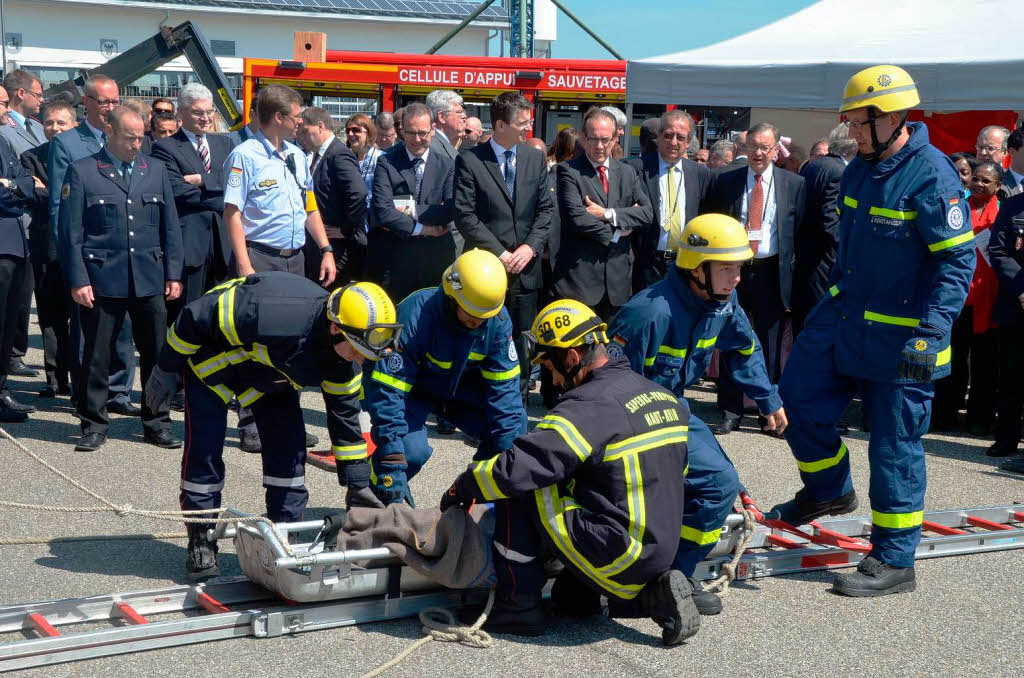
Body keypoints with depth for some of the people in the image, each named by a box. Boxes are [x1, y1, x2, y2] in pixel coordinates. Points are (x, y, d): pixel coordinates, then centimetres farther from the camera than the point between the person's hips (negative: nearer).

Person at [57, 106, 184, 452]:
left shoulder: (156, 170, 12)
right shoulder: (82, 171, 2)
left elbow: (170, 226, 13)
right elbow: (70, 231, -1)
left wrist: (173, 274, 6)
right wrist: (77, 280, -7)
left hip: (150, 279, 3)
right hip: (101, 279, -3)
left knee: (157, 353, 4)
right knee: (96, 355, 3)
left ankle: (157, 423, 16)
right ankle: (94, 425, 16)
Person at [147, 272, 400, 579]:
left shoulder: (344, 360, -21)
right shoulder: (272, 313, -44)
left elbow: (345, 414, -6)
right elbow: (195, 318, -30)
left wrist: (358, 485, -6)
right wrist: (166, 370, -16)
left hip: (270, 370, 6)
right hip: (211, 356, -5)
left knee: (289, 445, -4)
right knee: (204, 450, -11)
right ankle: (200, 543, 3)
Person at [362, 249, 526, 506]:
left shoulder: (498, 320, -20)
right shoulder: (415, 316, -35)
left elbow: (504, 386, -14)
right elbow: (386, 390, -34)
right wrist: (392, 462, -38)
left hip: (460, 387, 4)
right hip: (412, 388, -4)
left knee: (513, 426, -17)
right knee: (412, 450, -30)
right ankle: (375, 495, 2)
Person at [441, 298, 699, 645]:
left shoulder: (588, 408, -18)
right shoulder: (668, 399, 8)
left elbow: (514, 469, -22)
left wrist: (461, 487, -3)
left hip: (616, 558, -9)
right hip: (662, 550, 9)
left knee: (518, 488, -3)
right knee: (569, 599, 29)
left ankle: (519, 606, 2)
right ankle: (652, 595, 9)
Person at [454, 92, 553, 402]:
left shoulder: (535, 159, 9)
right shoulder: (469, 160, -4)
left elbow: (545, 208, 10)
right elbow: (465, 215, -9)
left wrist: (531, 247, -6)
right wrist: (500, 254, -12)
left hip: (525, 268, 4)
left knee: (522, 344, 6)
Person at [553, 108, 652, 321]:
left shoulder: (628, 173, 13)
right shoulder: (569, 171, -3)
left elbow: (647, 213, 2)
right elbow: (575, 217, -15)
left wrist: (608, 214, -12)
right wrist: (615, 232, -6)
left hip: (618, 276, 5)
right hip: (580, 275, -4)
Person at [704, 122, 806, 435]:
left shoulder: (794, 184, 4)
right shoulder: (725, 181, 6)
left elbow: (802, 231, 4)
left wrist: (792, 269, -2)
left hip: (771, 273, -1)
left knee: (770, 346, 4)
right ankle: (731, 412, 13)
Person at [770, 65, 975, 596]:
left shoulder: (931, 177, -18)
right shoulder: (860, 169, 6)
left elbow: (958, 261, -19)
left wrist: (930, 333, -24)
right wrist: (835, 298, 23)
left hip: (900, 336, -8)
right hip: (844, 315, 8)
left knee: (895, 445, 0)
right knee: (799, 397, 12)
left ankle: (894, 561, 11)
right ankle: (829, 490, 35)